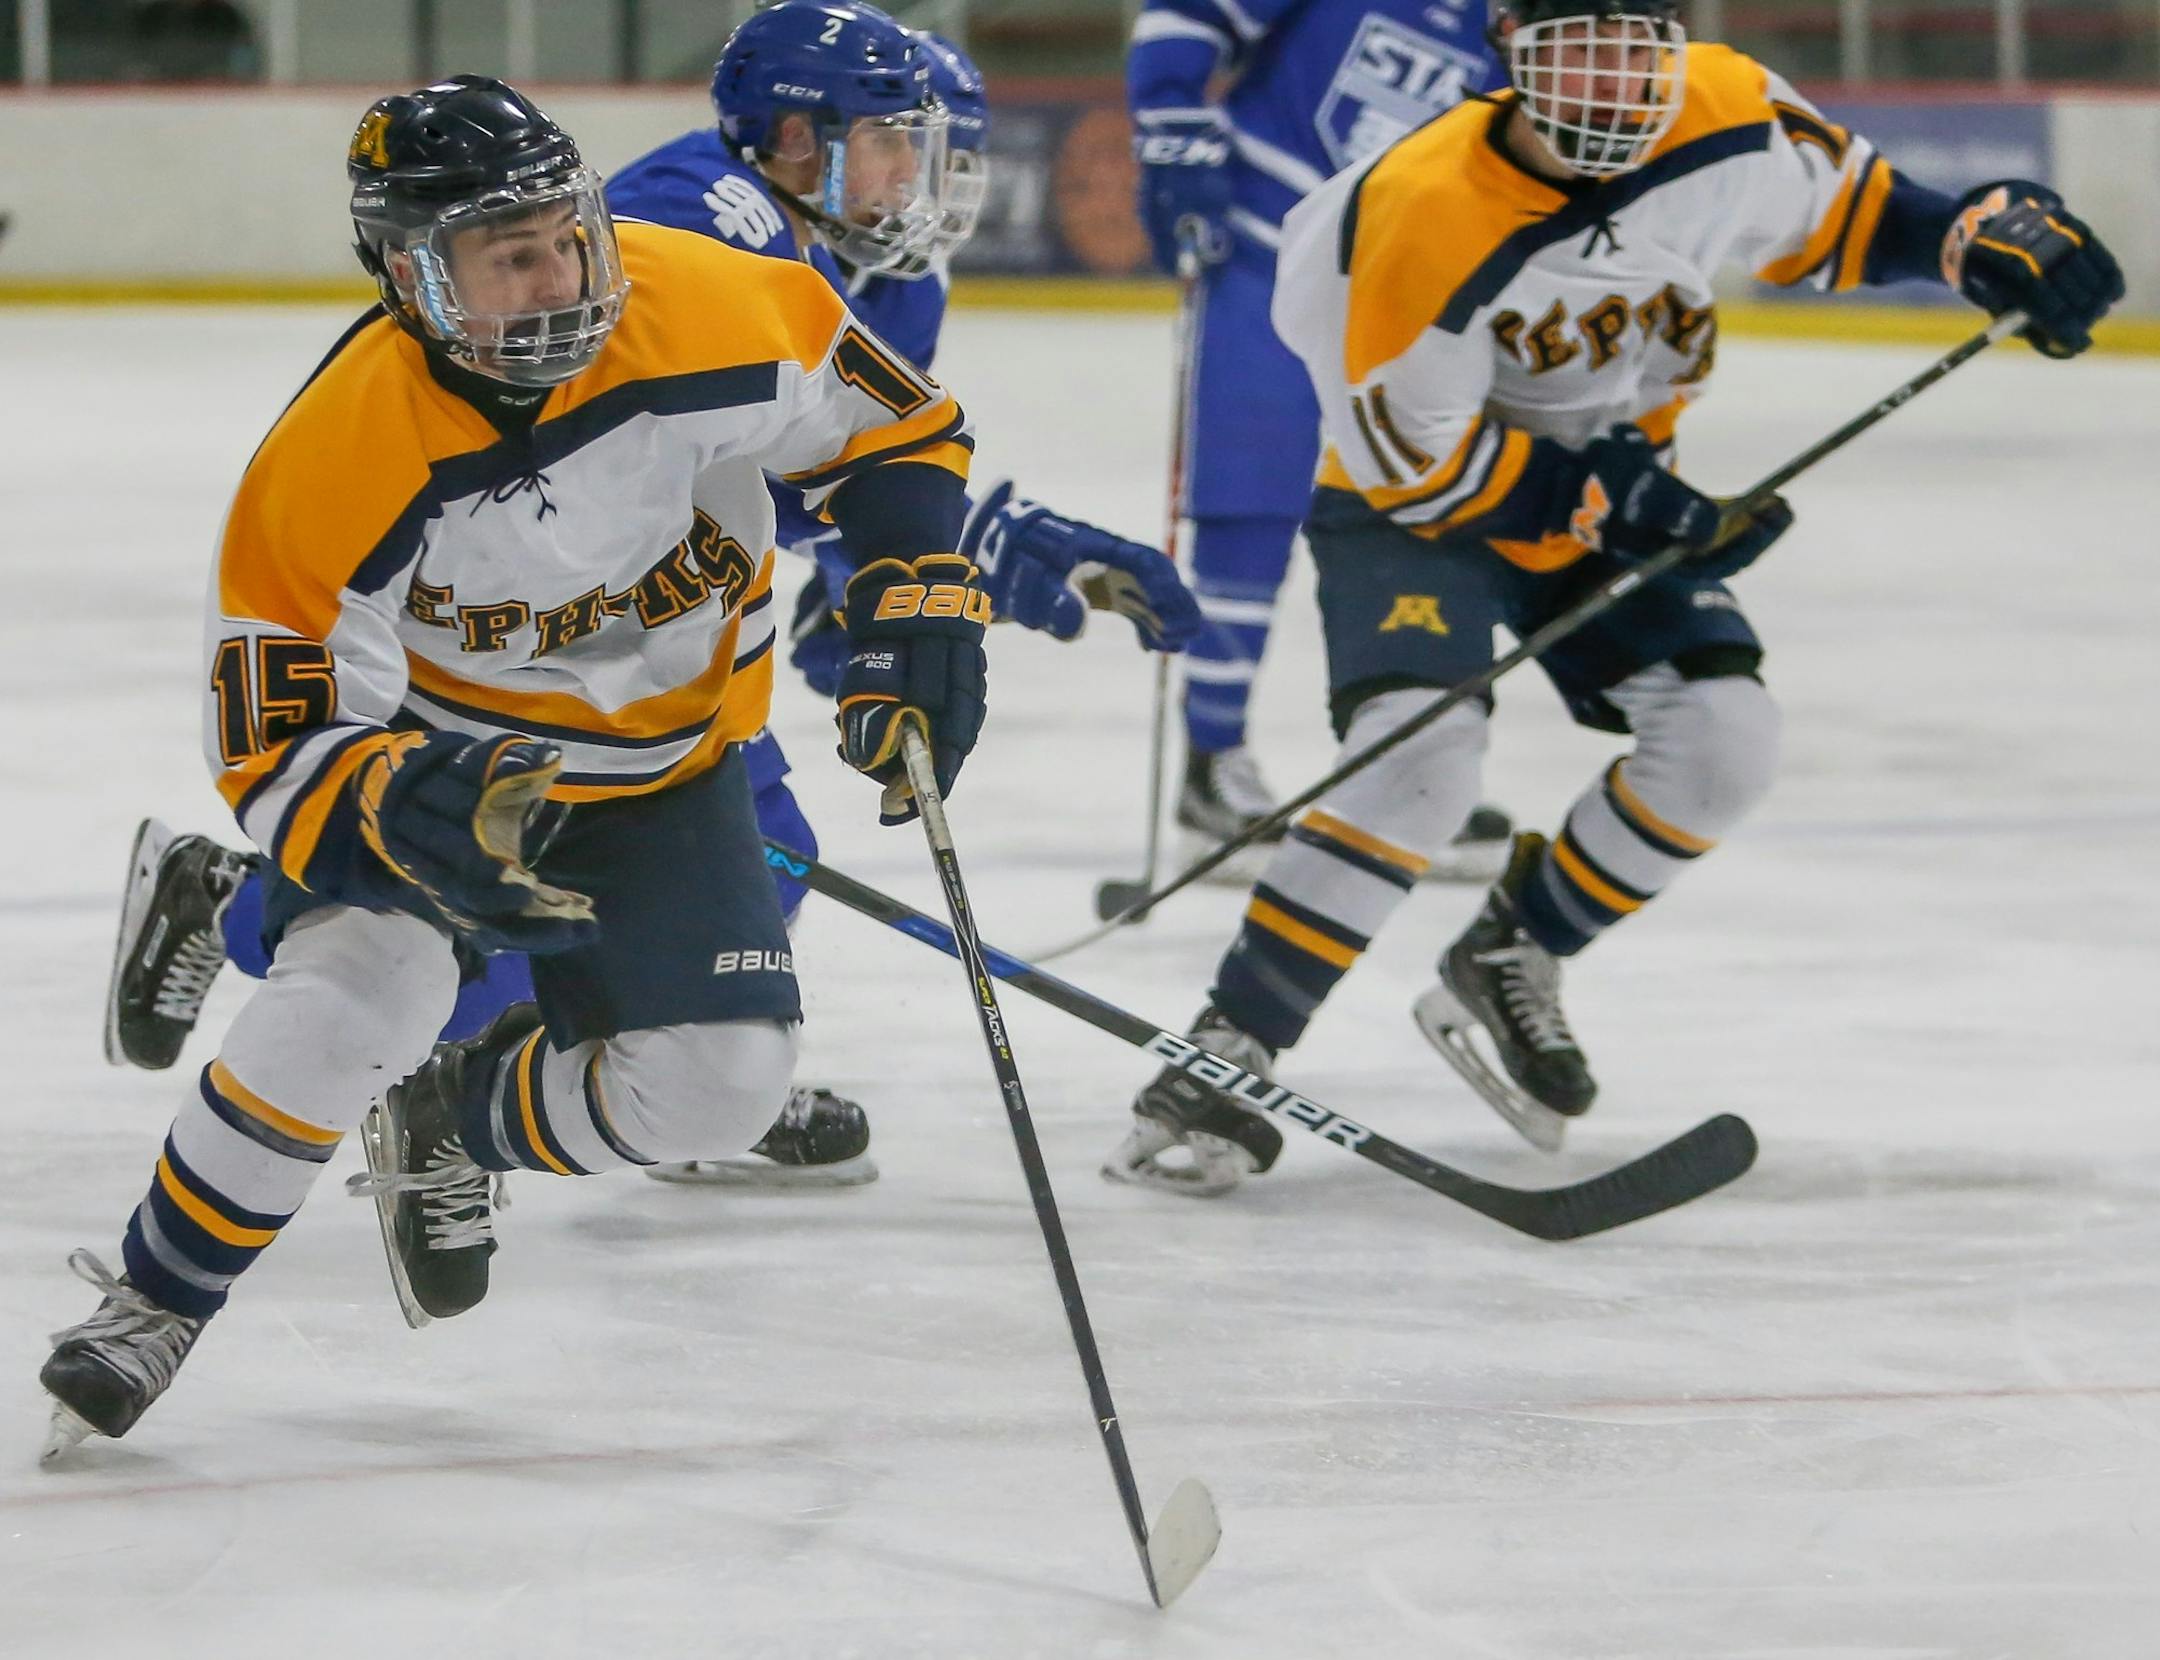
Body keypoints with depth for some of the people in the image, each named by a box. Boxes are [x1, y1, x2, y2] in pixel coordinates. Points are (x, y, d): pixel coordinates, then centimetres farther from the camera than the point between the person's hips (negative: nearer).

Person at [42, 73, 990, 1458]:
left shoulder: (706, 317, -27)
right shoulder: (333, 462, -32)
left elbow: (896, 425, -7)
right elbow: (282, 754, -27)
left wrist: (918, 617, -17)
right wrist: (414, 816, -47)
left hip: (663, 758, 3)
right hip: (422, 738, -3)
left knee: (721, 1083, -11)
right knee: (352, 994, -27)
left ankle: (452, 1124, 21)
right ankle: (153, 1306, -4)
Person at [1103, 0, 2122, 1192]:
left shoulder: (1730, 122, -17)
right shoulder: (1423, 214, -32)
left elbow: (1836, 209, 4)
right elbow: (1416, 457, -24)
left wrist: (1985, 231, -12)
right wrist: (1604, 506, -27)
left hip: (1611, 484, 6)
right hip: (1413, 498, -6)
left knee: (1722, 740, -8)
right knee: (1425, 755, -26)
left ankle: (1506, 965, 12)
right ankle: (1221, 1057, -20)